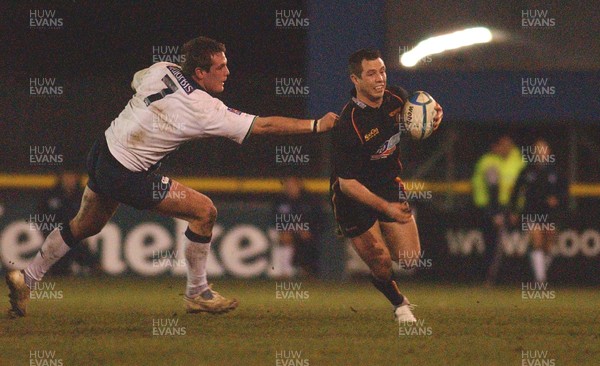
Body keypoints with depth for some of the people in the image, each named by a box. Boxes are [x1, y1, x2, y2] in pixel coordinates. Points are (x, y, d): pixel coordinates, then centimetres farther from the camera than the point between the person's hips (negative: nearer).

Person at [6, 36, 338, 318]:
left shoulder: (162, 70, -3)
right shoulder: (206, 111, -21)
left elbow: (135, 81, 22)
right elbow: (264, 125, -20)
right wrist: (316, 125, -15)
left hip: (104, 151, 8)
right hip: (127, 176, -8)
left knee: (85, 225, 27)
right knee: (204, 212, -3)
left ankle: (26, 278, 32)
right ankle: (197, 293, 9)